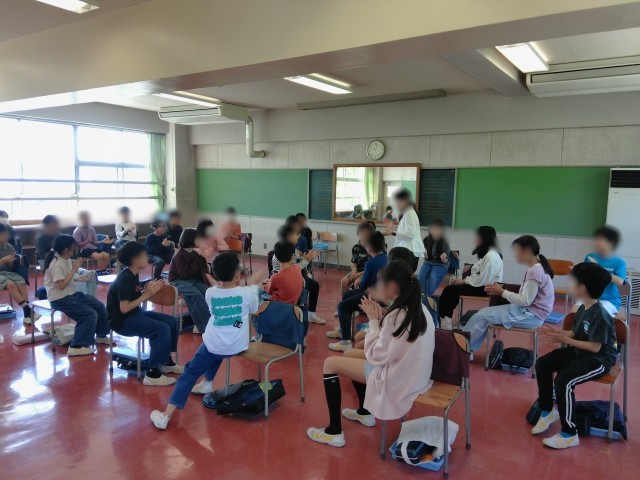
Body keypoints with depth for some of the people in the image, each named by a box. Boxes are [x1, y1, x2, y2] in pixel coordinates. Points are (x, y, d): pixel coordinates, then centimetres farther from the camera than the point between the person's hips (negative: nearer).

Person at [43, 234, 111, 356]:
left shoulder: (67, 260, 7)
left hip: (72, 294, 9)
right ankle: (77, 347, -14)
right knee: (90, 314, -20)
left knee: (99, 306, 8)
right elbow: (61, 285, -25)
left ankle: (101, 335, 27)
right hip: (60, 299, -9)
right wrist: (74, 269, -22)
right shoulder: (57, 264, -21)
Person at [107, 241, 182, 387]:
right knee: (162, 330, -25)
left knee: (171, 322, 5)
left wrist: (148, 291, -10)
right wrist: (146, 295, -22)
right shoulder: (125, 279, -22)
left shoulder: (133, 274, 6)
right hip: (122, 320, -10)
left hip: (134, 314, 10)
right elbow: (124, 308, -27)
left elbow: (135, 299, 7)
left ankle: (167, 362, 19)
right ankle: (152, 374, -16)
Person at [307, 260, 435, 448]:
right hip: (412, 374, 9)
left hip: (395, 380, -9)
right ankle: (365, 412, 34)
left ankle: (334, 432, 5)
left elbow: (376, 356, -19)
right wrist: (382, 318, -3)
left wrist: (374, 321, -11)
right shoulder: (419, 309, 1)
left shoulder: (397, 316, -25)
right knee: (349, 354, 23)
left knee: (330, 363, -1)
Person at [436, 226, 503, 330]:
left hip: (486, 289, -9)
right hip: (482, 285, 9)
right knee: (451, 288, -3)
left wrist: (464, 281, -10)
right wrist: (465, 280, -1)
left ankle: (444, 322, 3)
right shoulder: (486, 254, 13)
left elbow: (481, 280, -22)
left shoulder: (491, 256, -19)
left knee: (450, 290, -11)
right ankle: (444, 320, -1)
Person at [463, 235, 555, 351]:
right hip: (528, 311, 10)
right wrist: (502, 290, 2)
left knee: (481, 317, -11)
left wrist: (502, 292, -12)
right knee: (484, 312, 6)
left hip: (531, 315, -10)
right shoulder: (537, 268, 11)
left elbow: (525, 301, -22)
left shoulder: (535, 271, -20)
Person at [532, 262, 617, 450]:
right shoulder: (583, 308, 4)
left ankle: (569, 434, -16)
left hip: (599, 360, -10)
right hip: (579, 352, 10)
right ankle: (548, 411, 16)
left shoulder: (599, 315, -25)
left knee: (563, 381, -30)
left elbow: (595, 347, -26)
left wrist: (565, 340, -23)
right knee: (542, 364, 2)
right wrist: (559, 332, -5)